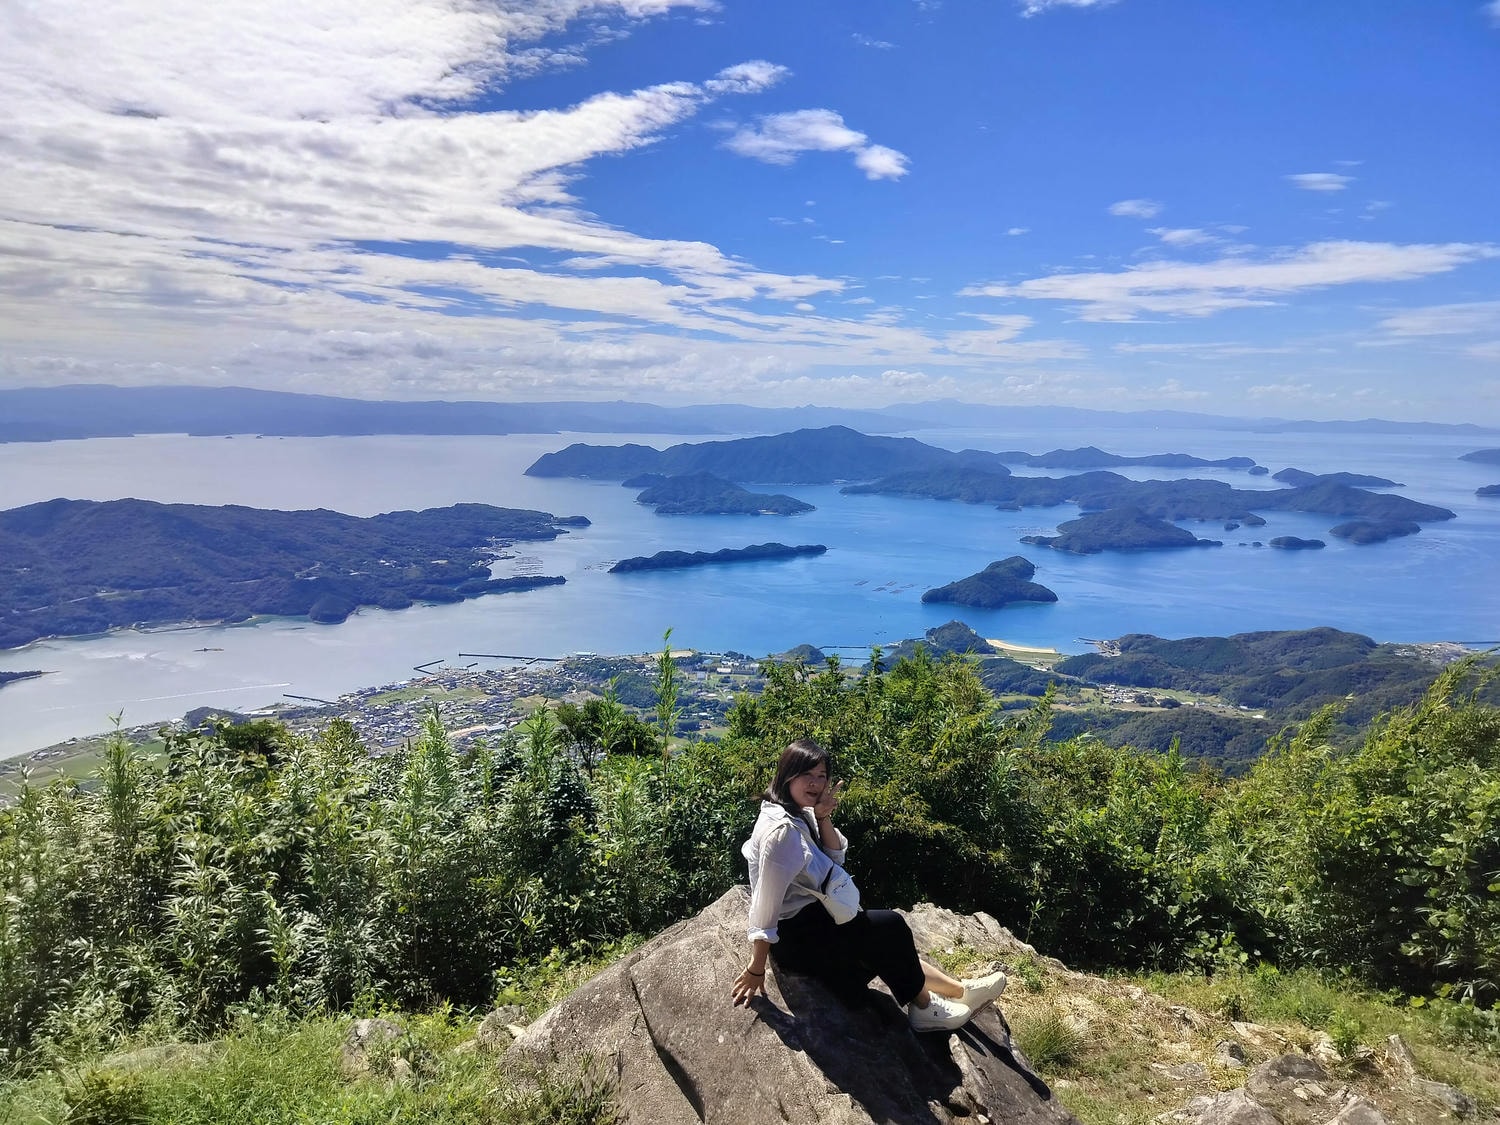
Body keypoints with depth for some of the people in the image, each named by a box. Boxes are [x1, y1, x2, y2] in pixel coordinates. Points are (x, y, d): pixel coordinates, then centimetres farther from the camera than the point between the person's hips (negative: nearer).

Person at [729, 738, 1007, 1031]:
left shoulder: (798, 814, 3)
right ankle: (922, 1005, 15)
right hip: (794, 936, -10)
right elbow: (765, 905, -26)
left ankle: (958, 990, 22)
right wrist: (756, 968, -23)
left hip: (810, 917, 10)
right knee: (891, 927, -5)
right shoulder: (782, 830, -27)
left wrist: (823, 818, -12)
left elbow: (836, 858, 5)